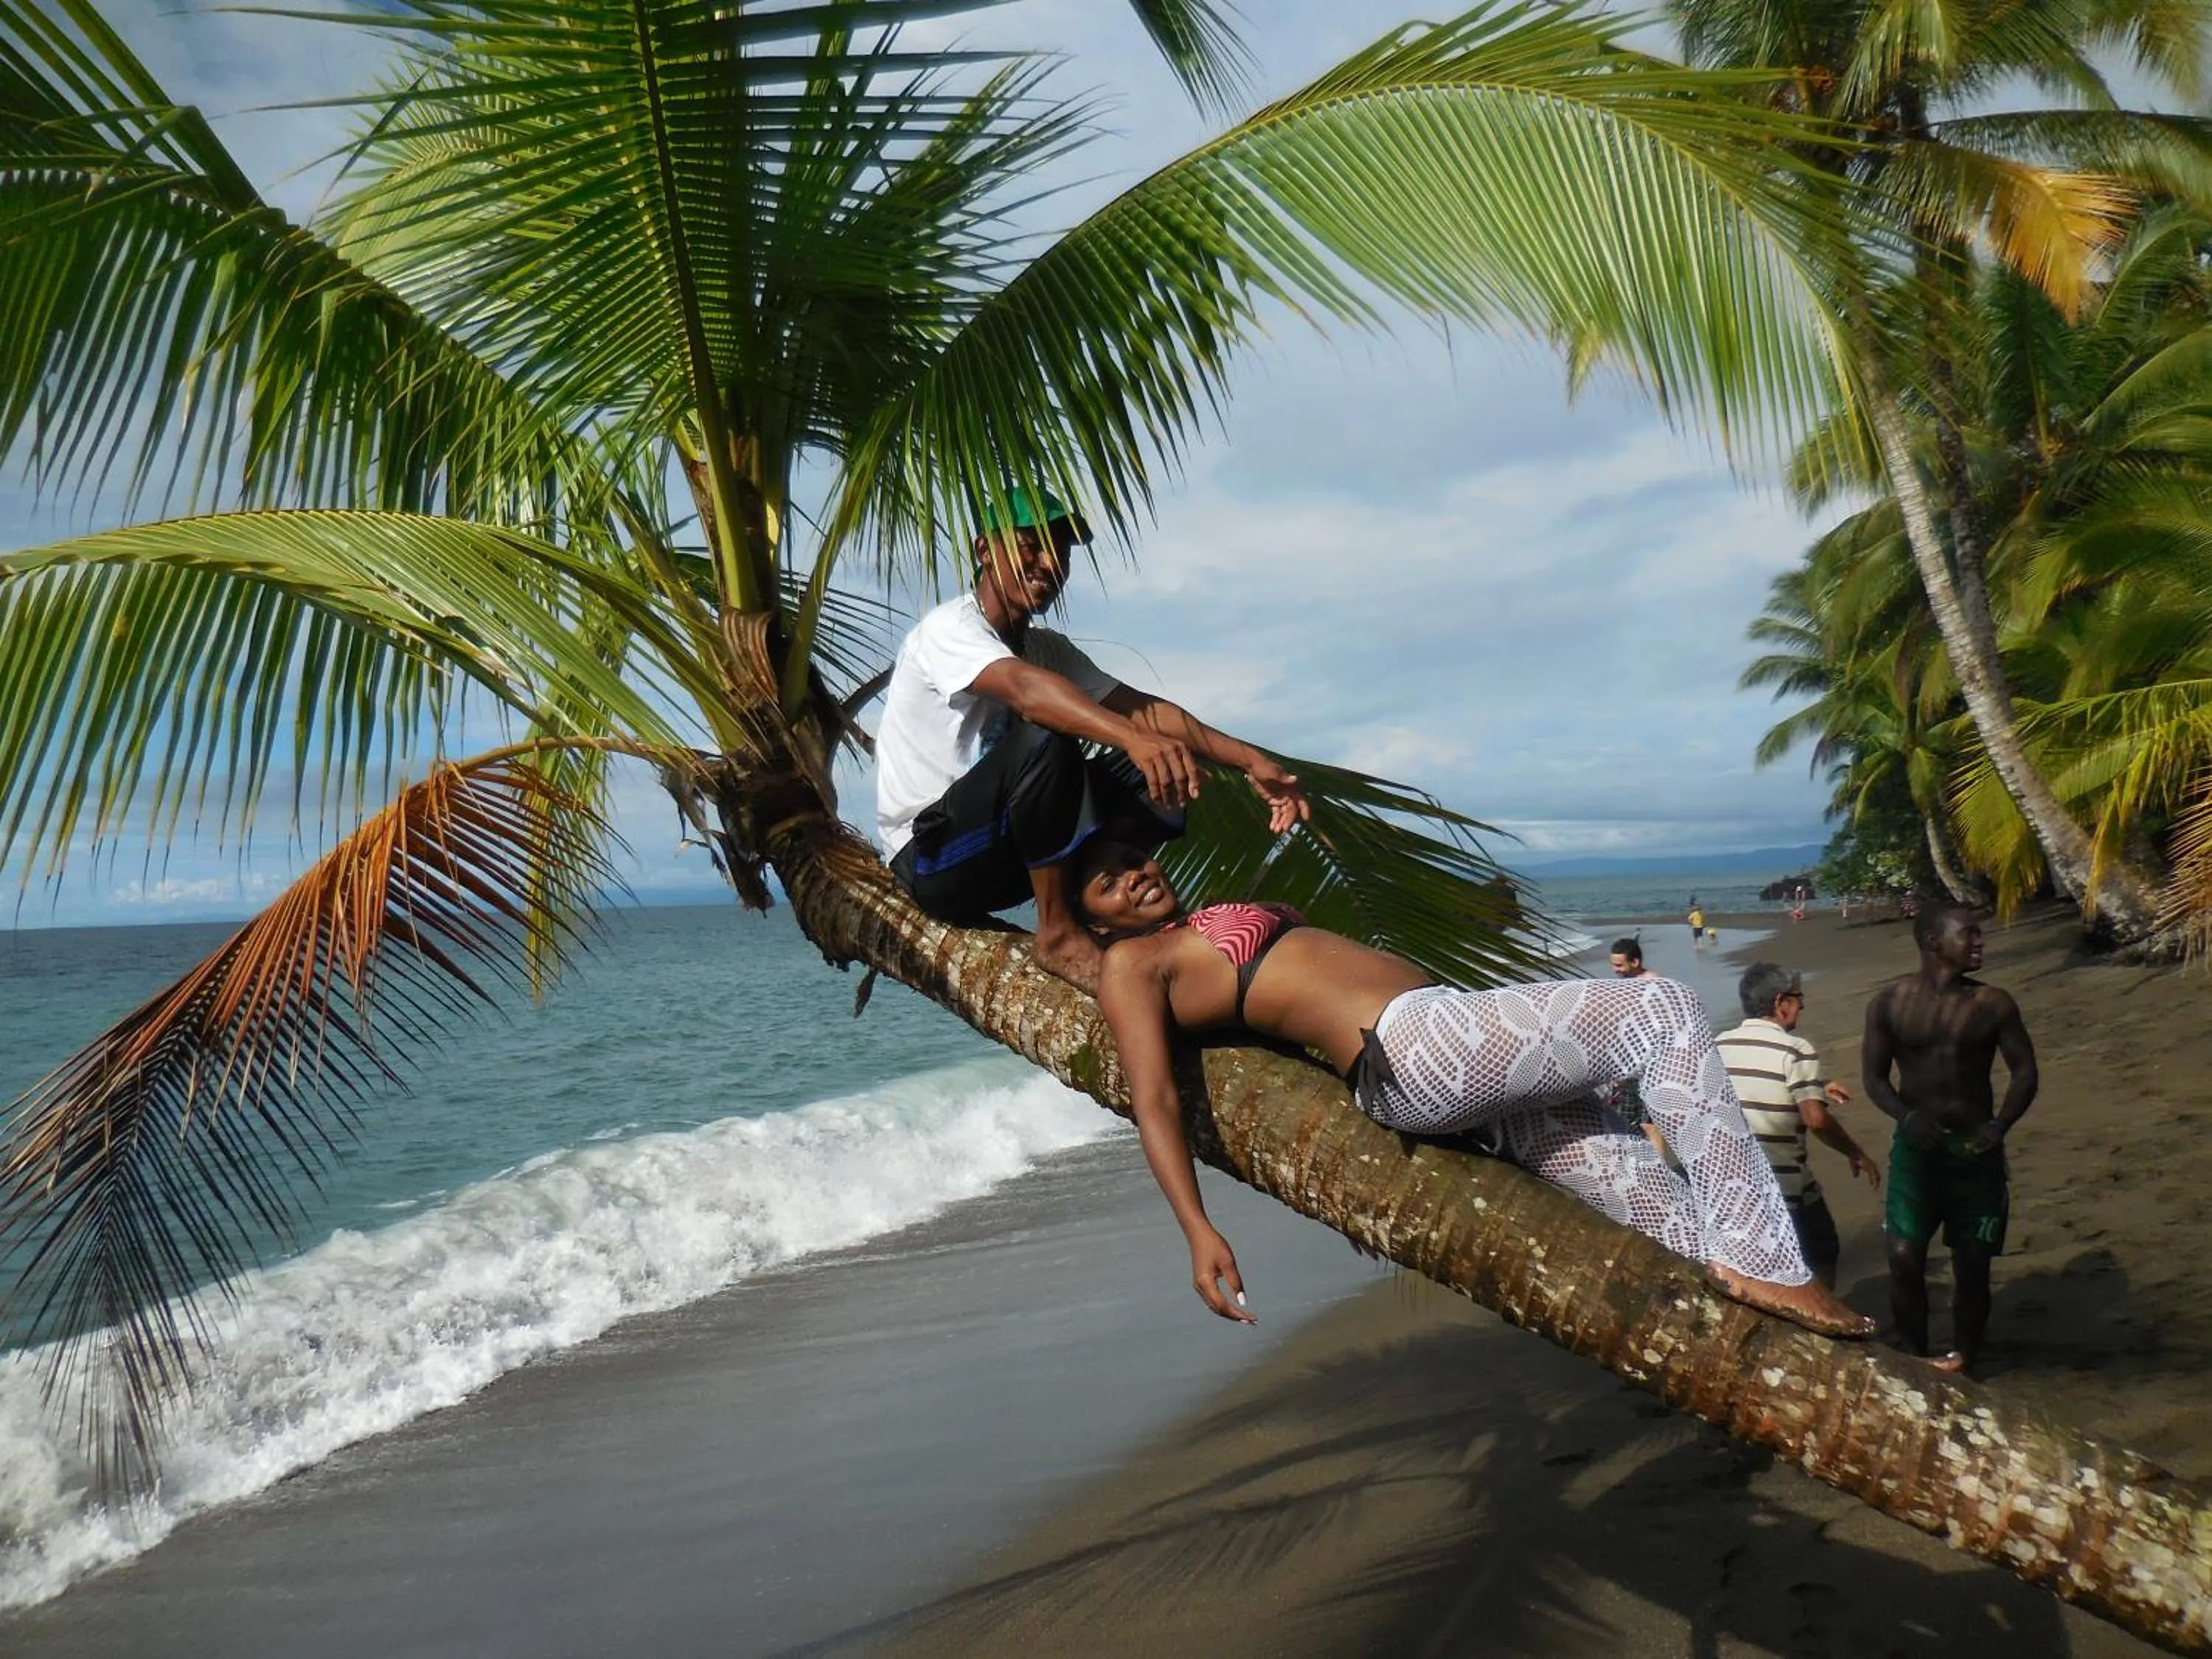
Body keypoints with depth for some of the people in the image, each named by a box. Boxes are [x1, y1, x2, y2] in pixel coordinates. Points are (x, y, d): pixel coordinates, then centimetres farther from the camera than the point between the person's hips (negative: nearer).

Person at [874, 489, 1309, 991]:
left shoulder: (1047, 648, 12)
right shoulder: (950, 627, -13)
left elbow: (1139, 706, 1)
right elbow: (1024, 689, -35)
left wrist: (1251, 760, -13)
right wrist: (1135, 738, -52)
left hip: (1008, 852, 7)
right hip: (931, 859, -7)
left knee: (1157, 774, -9)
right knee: (1045, 739, -33)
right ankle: (1057, 934, -24)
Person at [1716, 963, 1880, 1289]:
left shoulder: (1719, 1045, 4)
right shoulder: (1796, 1050, -16)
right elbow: (1815, 1120, -23)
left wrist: (1814, 1090, 22)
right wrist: (1857, 1154, -9)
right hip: (1785, 1187, -5)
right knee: (1821, 1256, 19)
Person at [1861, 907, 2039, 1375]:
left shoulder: (1992, 1003, -1)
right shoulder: (1891, 1002, -3)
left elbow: (2024, 1071, 2)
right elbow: (1874, 1075, -1)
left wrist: (2000, 1125, -14)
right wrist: (1907, 1116, -19)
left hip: (1976, 1147, 1)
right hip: (1916, 1144, -1)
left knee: (1971, 1264, 5)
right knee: (1904, 1257, -8)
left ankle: (1962, 1362, 23)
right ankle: (1914, 1360, 10)